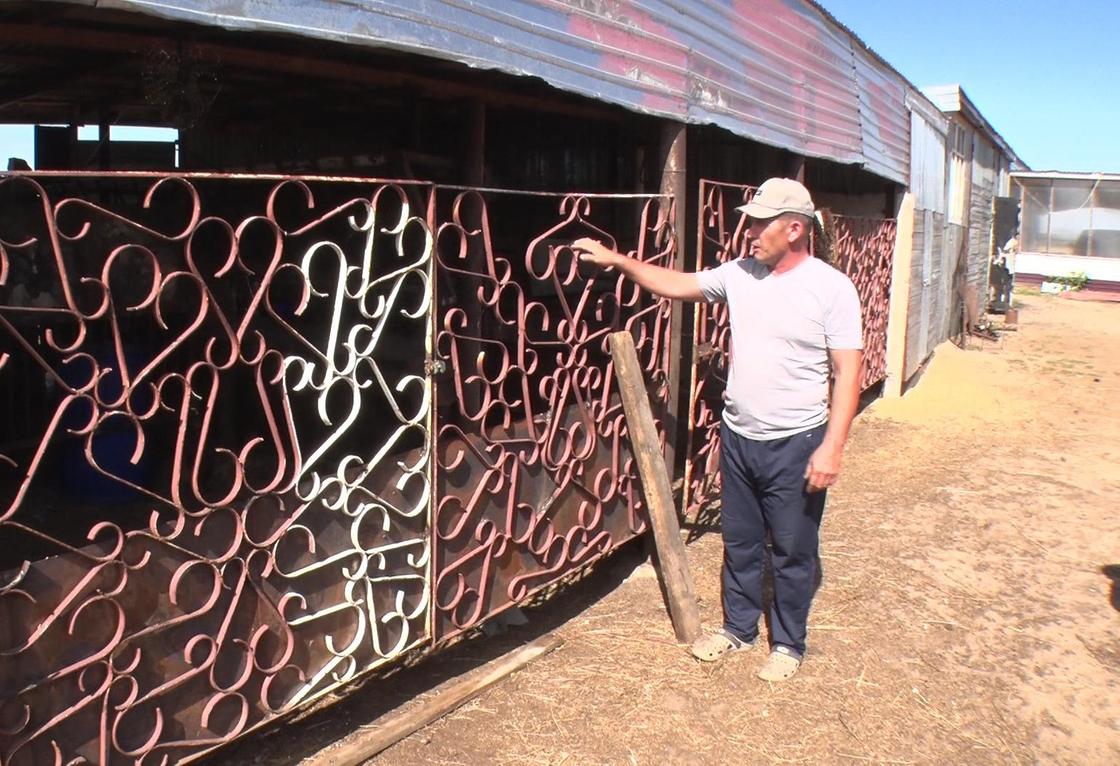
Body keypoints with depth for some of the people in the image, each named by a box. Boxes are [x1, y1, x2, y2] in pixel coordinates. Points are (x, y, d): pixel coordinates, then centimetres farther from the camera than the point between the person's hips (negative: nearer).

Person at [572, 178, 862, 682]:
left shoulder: (832, 288, -12)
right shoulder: (739, 274, 2)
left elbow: (848, 372, -13)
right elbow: (676, 285, 13)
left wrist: (832, 447, -19)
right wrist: (617, 261, 5)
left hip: (795, 445, -5)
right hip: (738, 436, 5)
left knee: (793, 552, 10)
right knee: (739, 544, 19)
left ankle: (788, 644, 29)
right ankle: (738, 627, 38)